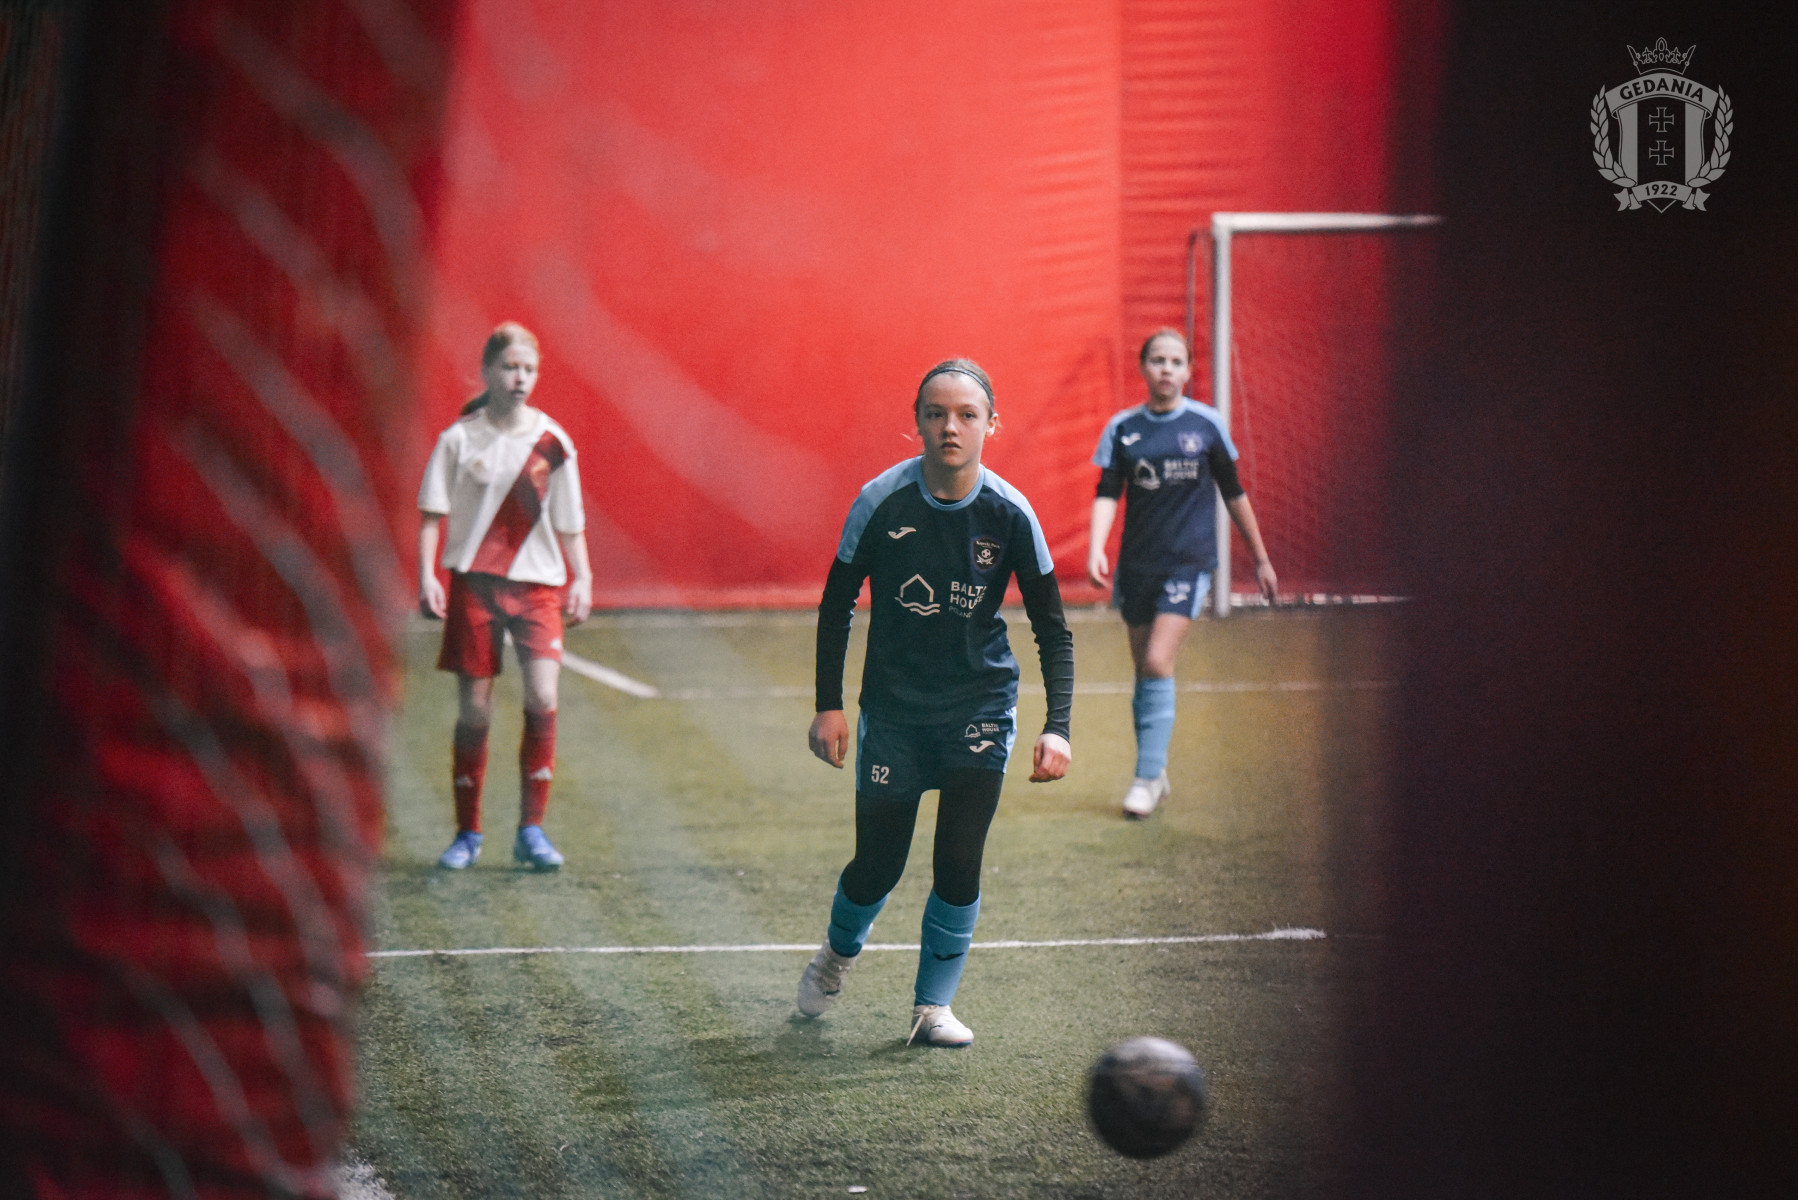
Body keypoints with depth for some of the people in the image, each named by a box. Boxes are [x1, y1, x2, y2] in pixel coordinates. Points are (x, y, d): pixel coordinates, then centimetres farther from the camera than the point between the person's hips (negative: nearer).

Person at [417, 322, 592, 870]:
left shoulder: (552, 442, 4)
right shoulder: (459, 439, 0)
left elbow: (570, 521, 10)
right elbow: (432, 512, 1)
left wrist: (582, 578, 0)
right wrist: (426, 577, -10)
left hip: (538, 582, 1)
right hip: (473, 581, -1)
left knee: (542, 697, -15)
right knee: (474, 710, 1)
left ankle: (531, 830, -5)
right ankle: (468, 834, 16)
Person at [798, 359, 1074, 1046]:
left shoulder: (1010, 513, -10)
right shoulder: (881, 500, -12)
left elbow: (1052, 629, -2)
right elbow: (836, 605, 1)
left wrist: (1056, 727, -11)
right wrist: (828, 705, -4)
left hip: (979, 709, 1)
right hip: (892, 707, 0)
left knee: (959, 865, -8)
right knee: (878, 865, 3)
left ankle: (933, 1005, 11)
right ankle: (839, 951, 36)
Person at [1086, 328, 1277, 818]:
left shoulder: (1207, 424, 1)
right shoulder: (1122, 428, 3)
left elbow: (1233, 492, 9)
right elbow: (1107, 493, -4)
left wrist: (1260, 558, 13)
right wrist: (1096, 548, -21)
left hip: (1189, 559, -3)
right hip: (1136, 562, 3)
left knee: (1157, 663, -14)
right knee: (1144, 668, 7)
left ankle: (1147, 777, -9)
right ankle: (1154, 773, 20)